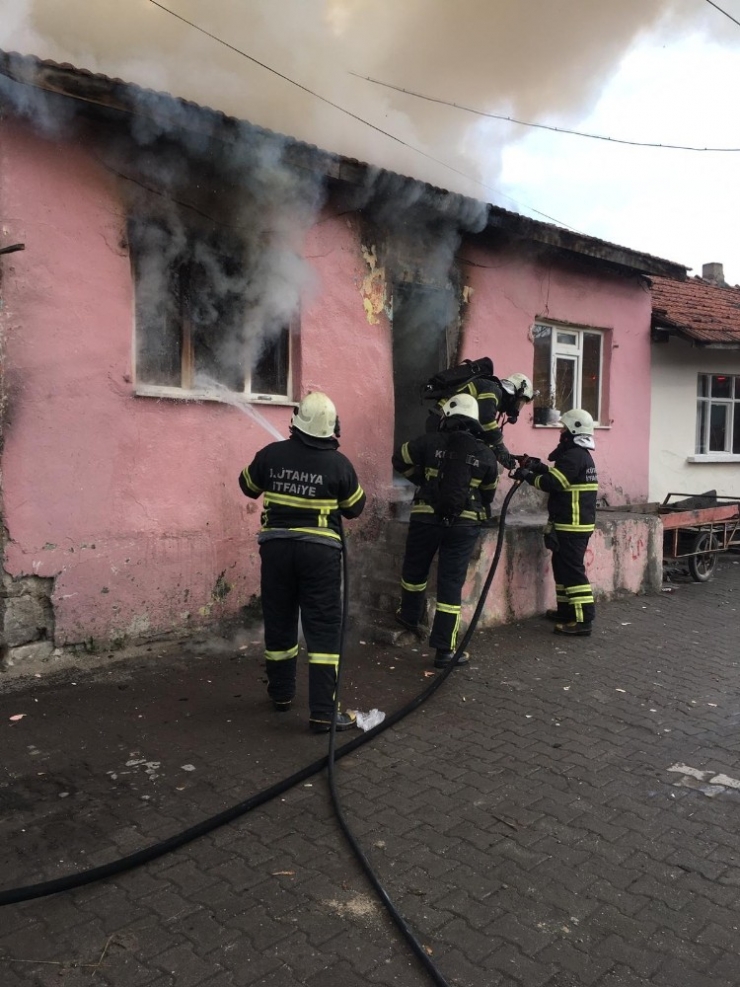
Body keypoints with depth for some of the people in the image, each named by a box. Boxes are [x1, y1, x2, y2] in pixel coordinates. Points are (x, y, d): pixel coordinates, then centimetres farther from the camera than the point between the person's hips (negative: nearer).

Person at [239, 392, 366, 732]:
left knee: (279, 621, 17)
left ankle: (281, 694, 33)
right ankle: (322, 713, -2)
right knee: (323, 628, 0)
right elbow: (355, 508, 4)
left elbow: (247, 486, 14)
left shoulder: (271, 454, -3)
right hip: (319, 551, -3)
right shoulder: (338, 464, -9)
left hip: (277, 546, 3)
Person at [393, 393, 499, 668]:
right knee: (451, 583, 4)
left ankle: (410, 616, 45)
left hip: (427, 519, 0)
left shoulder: (430, 442, -3)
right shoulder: (486, 455, 1)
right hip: (464, 525, 1)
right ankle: (445, 650, 7)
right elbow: (488, 493, 11)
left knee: (415, 570, 24)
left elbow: (400, 460, 9)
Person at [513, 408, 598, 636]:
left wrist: (528, 475, -9)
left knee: (573, 570, -10)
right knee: (562, 566, 19)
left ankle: (583, 620, -9)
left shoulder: (573, 456, -17)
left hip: (571, 525, -11)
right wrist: (540, 467, 9)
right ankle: (566, 610, 29)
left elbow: (552, 482, -23)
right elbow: (559, 475, 22)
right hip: (576, 524, 11)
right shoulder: (582, 455, 17)